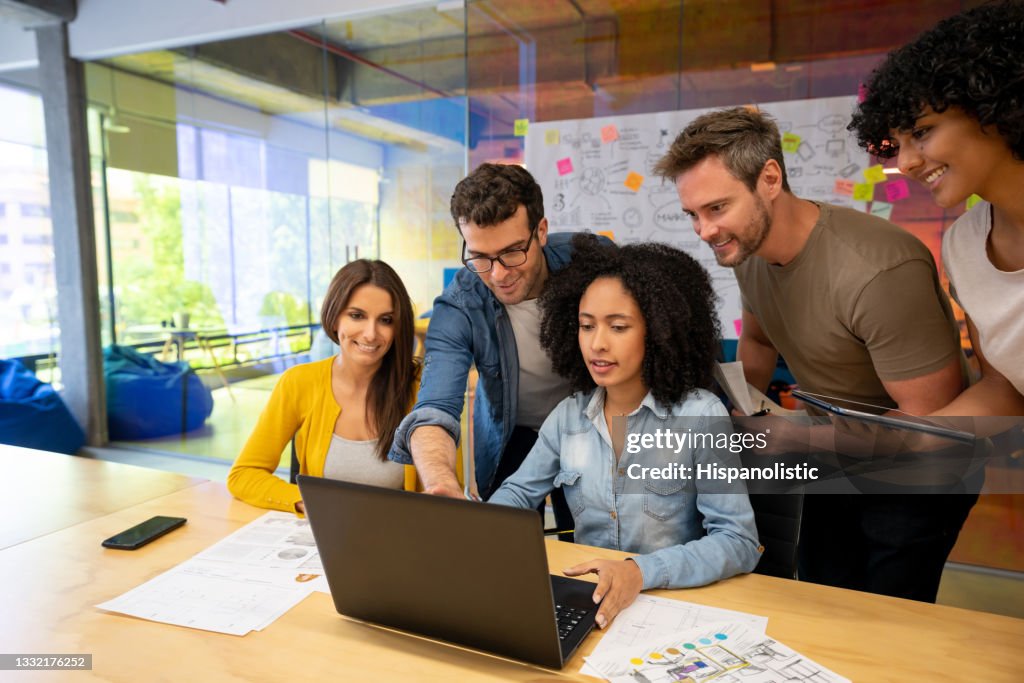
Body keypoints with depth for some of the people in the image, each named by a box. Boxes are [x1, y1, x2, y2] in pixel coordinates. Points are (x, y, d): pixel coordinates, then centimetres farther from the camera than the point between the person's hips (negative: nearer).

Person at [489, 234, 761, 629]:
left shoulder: (700, 415, -12)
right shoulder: (569, 414, 2)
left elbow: (739, 542, -15)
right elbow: (519, 492, 12)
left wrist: (643, 571, -31)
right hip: (586, 598, 4)